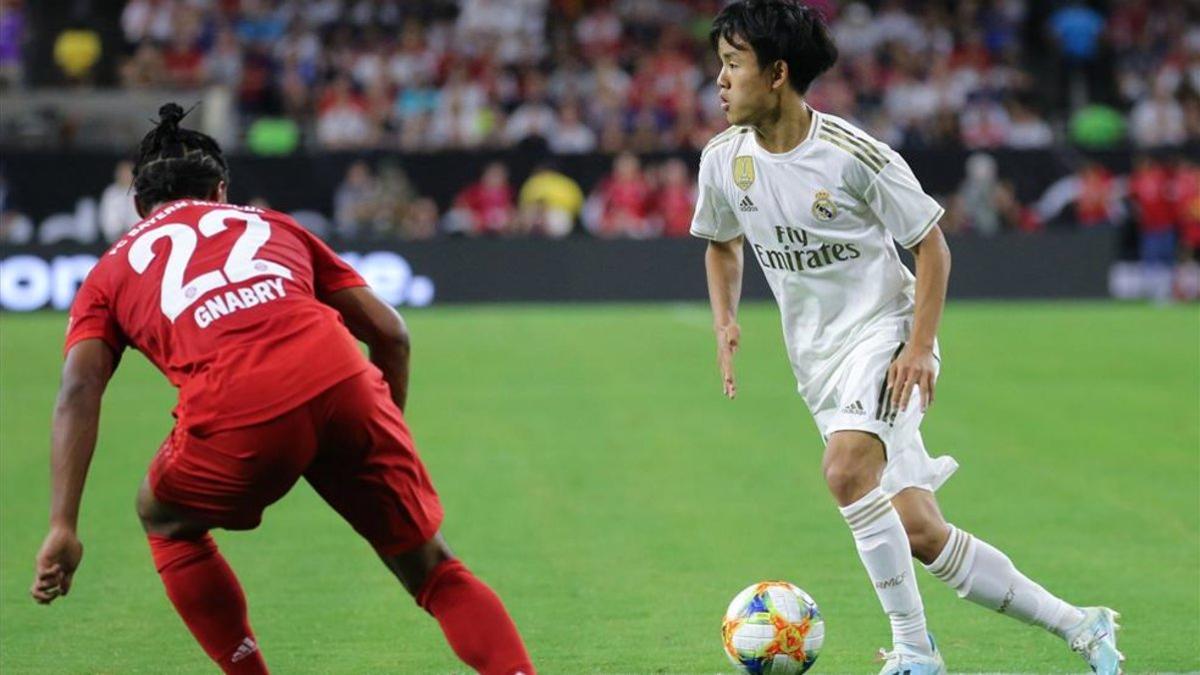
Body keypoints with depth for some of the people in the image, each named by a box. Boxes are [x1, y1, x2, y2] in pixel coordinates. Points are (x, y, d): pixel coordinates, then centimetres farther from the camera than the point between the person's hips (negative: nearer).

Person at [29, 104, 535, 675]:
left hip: (234, 415, -2)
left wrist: (63, 526, 3)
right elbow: (388, 332, 25)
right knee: (431, 569, 15)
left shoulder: (113, 270, 27)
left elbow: (78, 391, 9)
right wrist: (386, 432, 37)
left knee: (165, 521, 31)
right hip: (343, 380, 2)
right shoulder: (274, 225, 33)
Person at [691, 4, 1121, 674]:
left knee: (846, 469, -32)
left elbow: (933, 247, -7)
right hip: (817, 361, 6)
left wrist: (920, 348, -17)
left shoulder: (855, 155, -15)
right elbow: (723, 245, 20)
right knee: (920, 534, 0)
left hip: (885, 331, -5)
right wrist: (726, 323, 3)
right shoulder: (724, 160, 0)